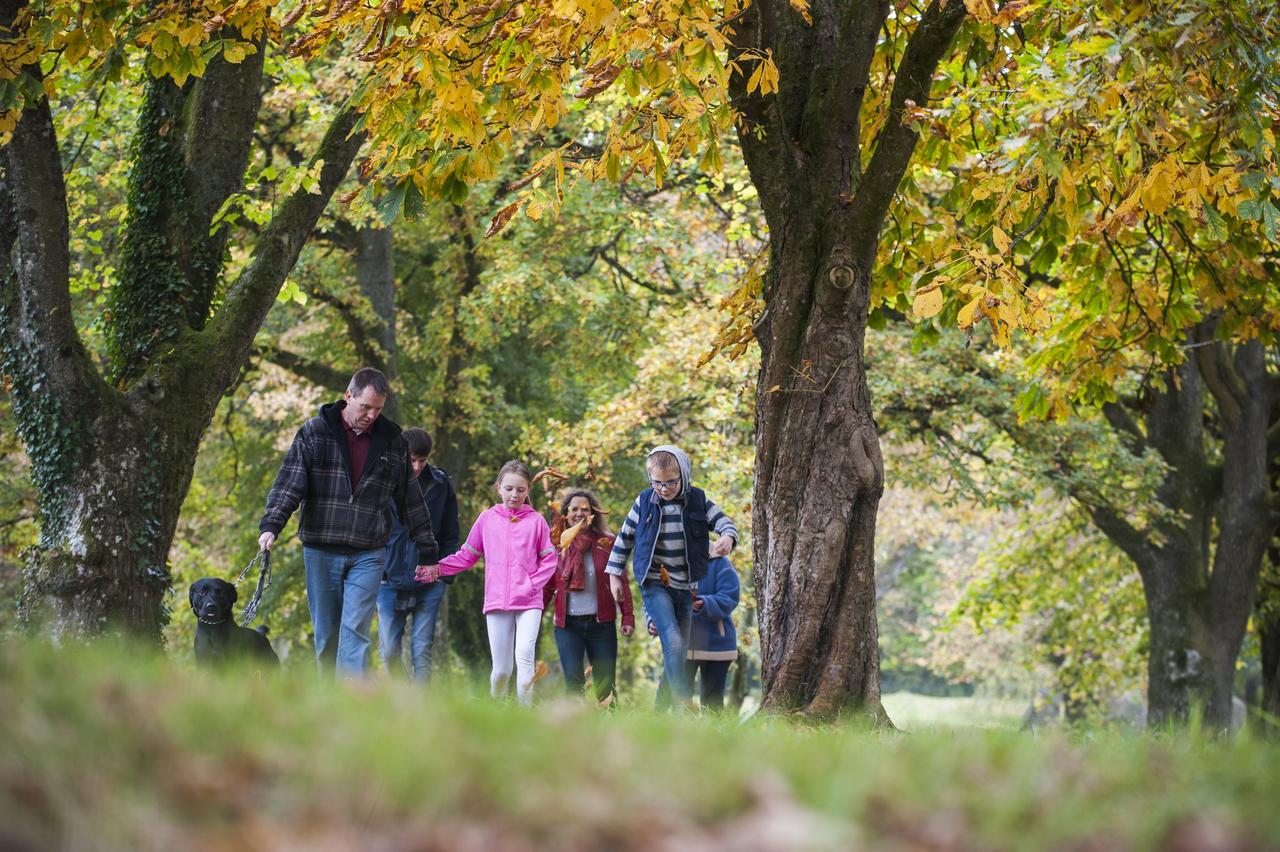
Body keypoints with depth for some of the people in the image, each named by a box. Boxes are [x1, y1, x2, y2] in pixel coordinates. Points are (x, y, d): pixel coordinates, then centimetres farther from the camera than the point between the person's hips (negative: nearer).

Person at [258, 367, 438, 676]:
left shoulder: (392, 442, 7)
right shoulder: (315, 432, 2)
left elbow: (411, 500, 13)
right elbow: (289, 483, -4)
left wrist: (427, 551, 14)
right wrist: (271, 525, -19)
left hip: (368, 555, 0)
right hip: (320, 552, 0)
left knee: (355, 630, -13)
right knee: (326, 635, 7)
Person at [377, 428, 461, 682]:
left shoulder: (441, 484, 2)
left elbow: (451, 535, 9)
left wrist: (446, 574, 2)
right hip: (390, 582, 0)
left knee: (422, 651, 0)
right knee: (389, 651, 2)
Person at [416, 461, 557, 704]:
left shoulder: (536, 521, 3)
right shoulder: (487, 519, 8)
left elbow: (549, 559, 6)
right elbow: (467, 556, 11)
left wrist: (533, 584, -8)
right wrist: (438, 568, -1)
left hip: (529, 602, -2)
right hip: (497, 602, 2)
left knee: (524, 654, -22)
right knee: (501, 668, 3)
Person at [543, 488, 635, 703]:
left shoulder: (606, 544, 4)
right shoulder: (557, 545, 4)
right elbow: (546, 587, 4)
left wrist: (628, 617, -4)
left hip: (601, 623, 0)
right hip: (567, 625, 0)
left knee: (604, 684, 2)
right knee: (573, 680, -11)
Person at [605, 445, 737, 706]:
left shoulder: (698, 501, -1)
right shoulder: (645, 502, -3)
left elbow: (724, 522, -3)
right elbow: (625, 537, 7)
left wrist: (728, 537, -28)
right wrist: (614, 574, 7)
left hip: (685, 586, 3)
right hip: (655, 584, -3)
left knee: (679, 650, 8)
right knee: (673, 643, -23)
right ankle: (684, 704, -23)